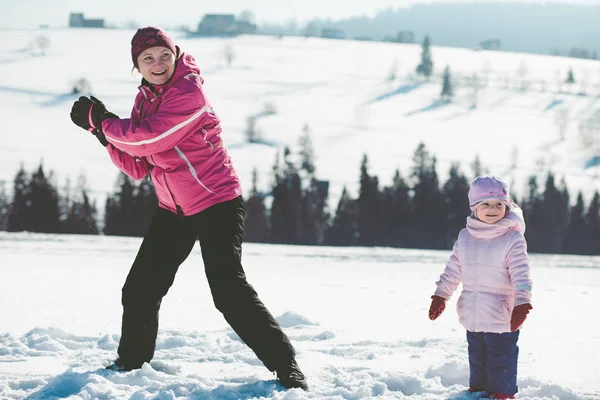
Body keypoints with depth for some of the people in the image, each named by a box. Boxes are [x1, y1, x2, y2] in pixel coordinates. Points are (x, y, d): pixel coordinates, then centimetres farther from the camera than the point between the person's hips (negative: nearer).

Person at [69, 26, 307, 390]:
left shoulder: (188, 90, -19)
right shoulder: (146, 98, 7)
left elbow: (147, 138, -25)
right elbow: (137, 166, 7)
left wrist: (101, 121, -11)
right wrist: (102, 129, -6)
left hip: (217, 204, -8)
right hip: (173, 209, 8)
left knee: (230, 291, -18)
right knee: (139, 291, 10)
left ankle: (287, 367, -11)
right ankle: (131, 362, 33)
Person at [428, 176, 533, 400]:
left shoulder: (512, 239, -12)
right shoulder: (465, 237, 4)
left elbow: (521, 274, -17)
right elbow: (452, 271, 12)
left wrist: (522, 304, -27)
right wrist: (440, 296, 10)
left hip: (501, 320, -6)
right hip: (472, 318, 6)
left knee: (501, 362, 3)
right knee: (476, 360, 20)